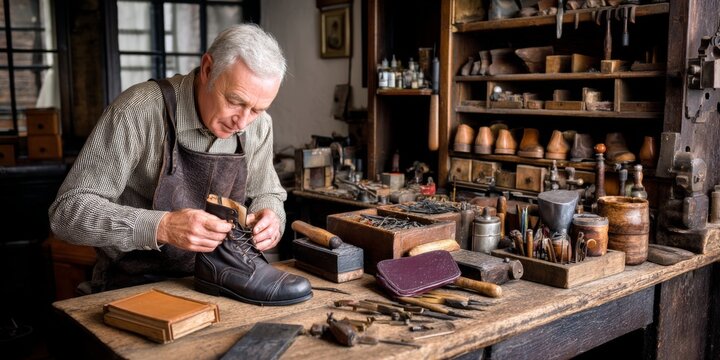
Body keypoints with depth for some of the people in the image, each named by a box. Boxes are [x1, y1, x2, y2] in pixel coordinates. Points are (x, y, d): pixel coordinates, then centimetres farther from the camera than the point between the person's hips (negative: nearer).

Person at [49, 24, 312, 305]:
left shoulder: (258, 125, -3)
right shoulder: (138, 111, -19)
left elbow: (266, 194, 12)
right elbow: (68, 210, -19)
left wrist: (269, 216, -12)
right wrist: (161, 227, -32)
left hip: (211, 280, 5)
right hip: (134, 288, -4)